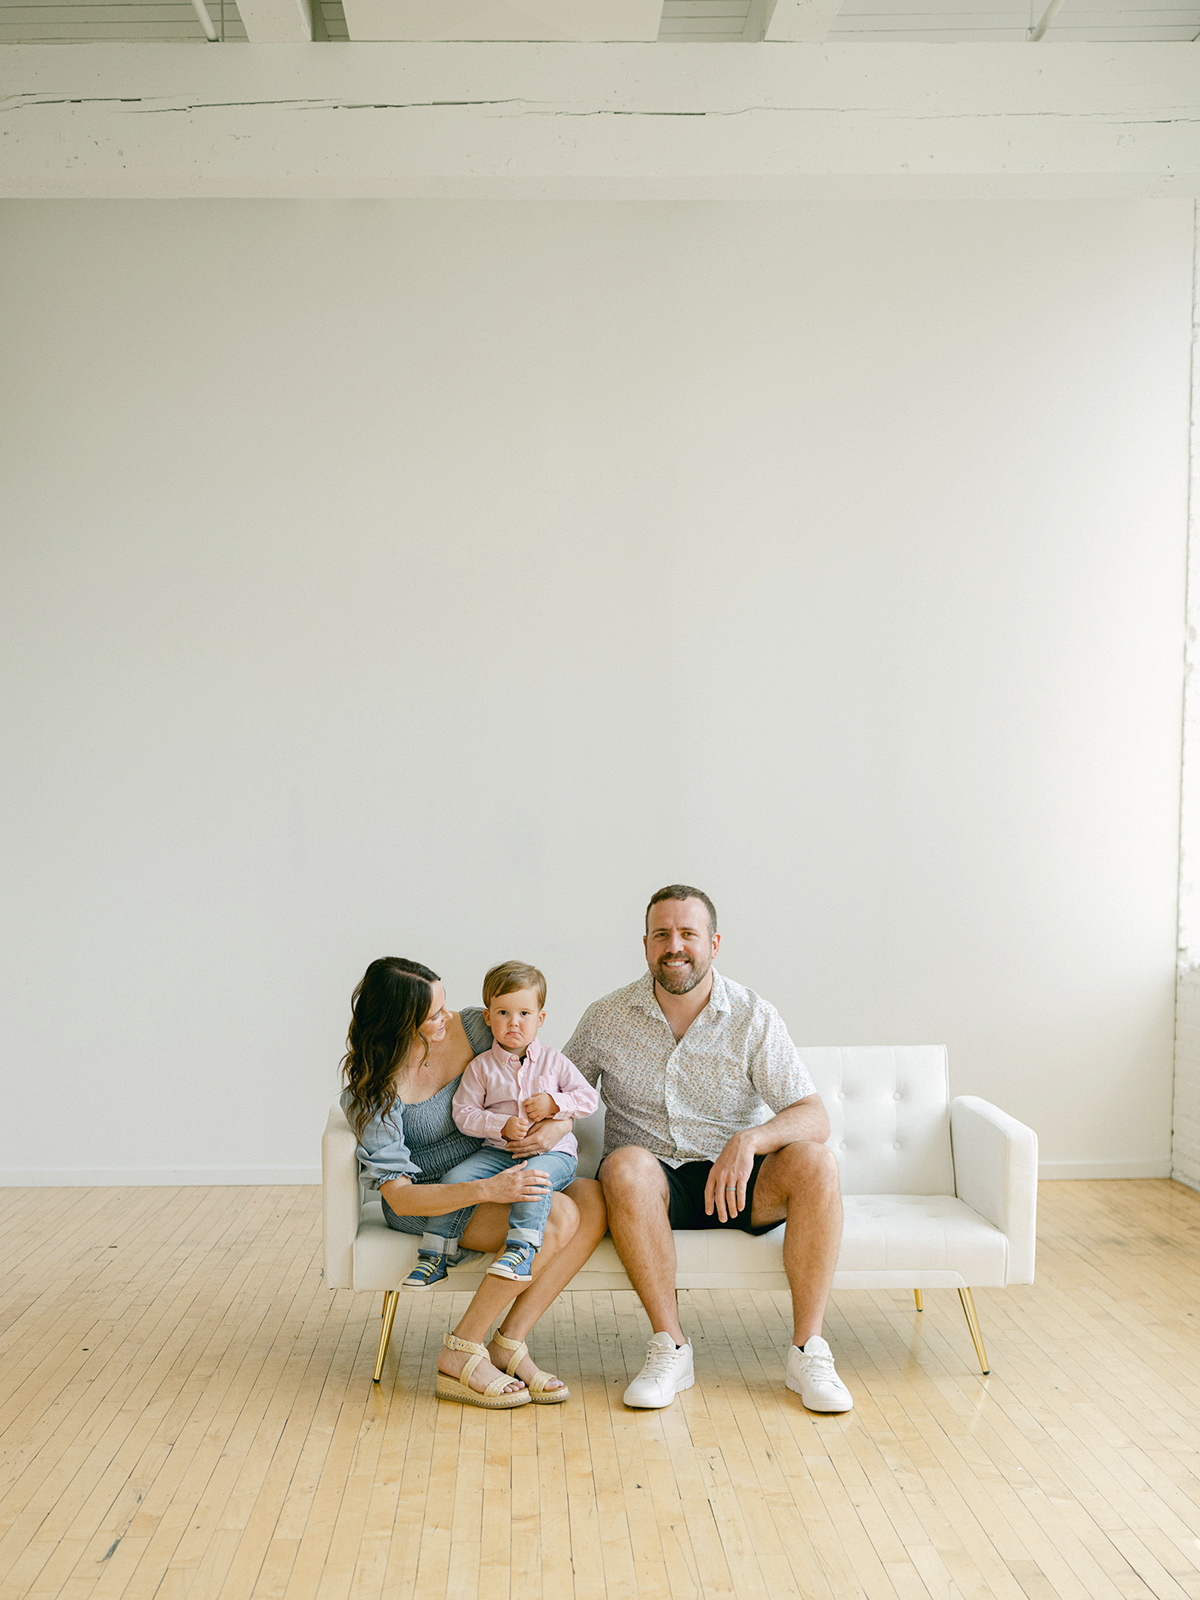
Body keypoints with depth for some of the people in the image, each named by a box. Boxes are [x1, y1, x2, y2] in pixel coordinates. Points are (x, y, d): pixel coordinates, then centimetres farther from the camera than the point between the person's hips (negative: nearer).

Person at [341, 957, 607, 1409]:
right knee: (558, 1217, -29)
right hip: (427, 1201, -6)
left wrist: (561, 1122, -19)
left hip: (493, 1175, 6)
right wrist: (487, 1190, -38)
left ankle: (509, 1344, -19)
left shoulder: (471, 1029, -7)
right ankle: (460, 1357, -19)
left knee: (593, 1202, -22)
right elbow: (399, 1197, -25)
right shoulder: (372, 1093, -19)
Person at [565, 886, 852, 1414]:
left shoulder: (754, 1018, -5)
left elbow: (814, 1118, -11)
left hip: (738, 1181, 0)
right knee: (625, 1165, -35)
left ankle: (808, 1351, -22)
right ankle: (670, 1347, -26)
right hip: (655, 1182, 0)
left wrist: (749, 1140, -32)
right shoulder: (606, 1019, 0)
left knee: (814, 1163, -29)